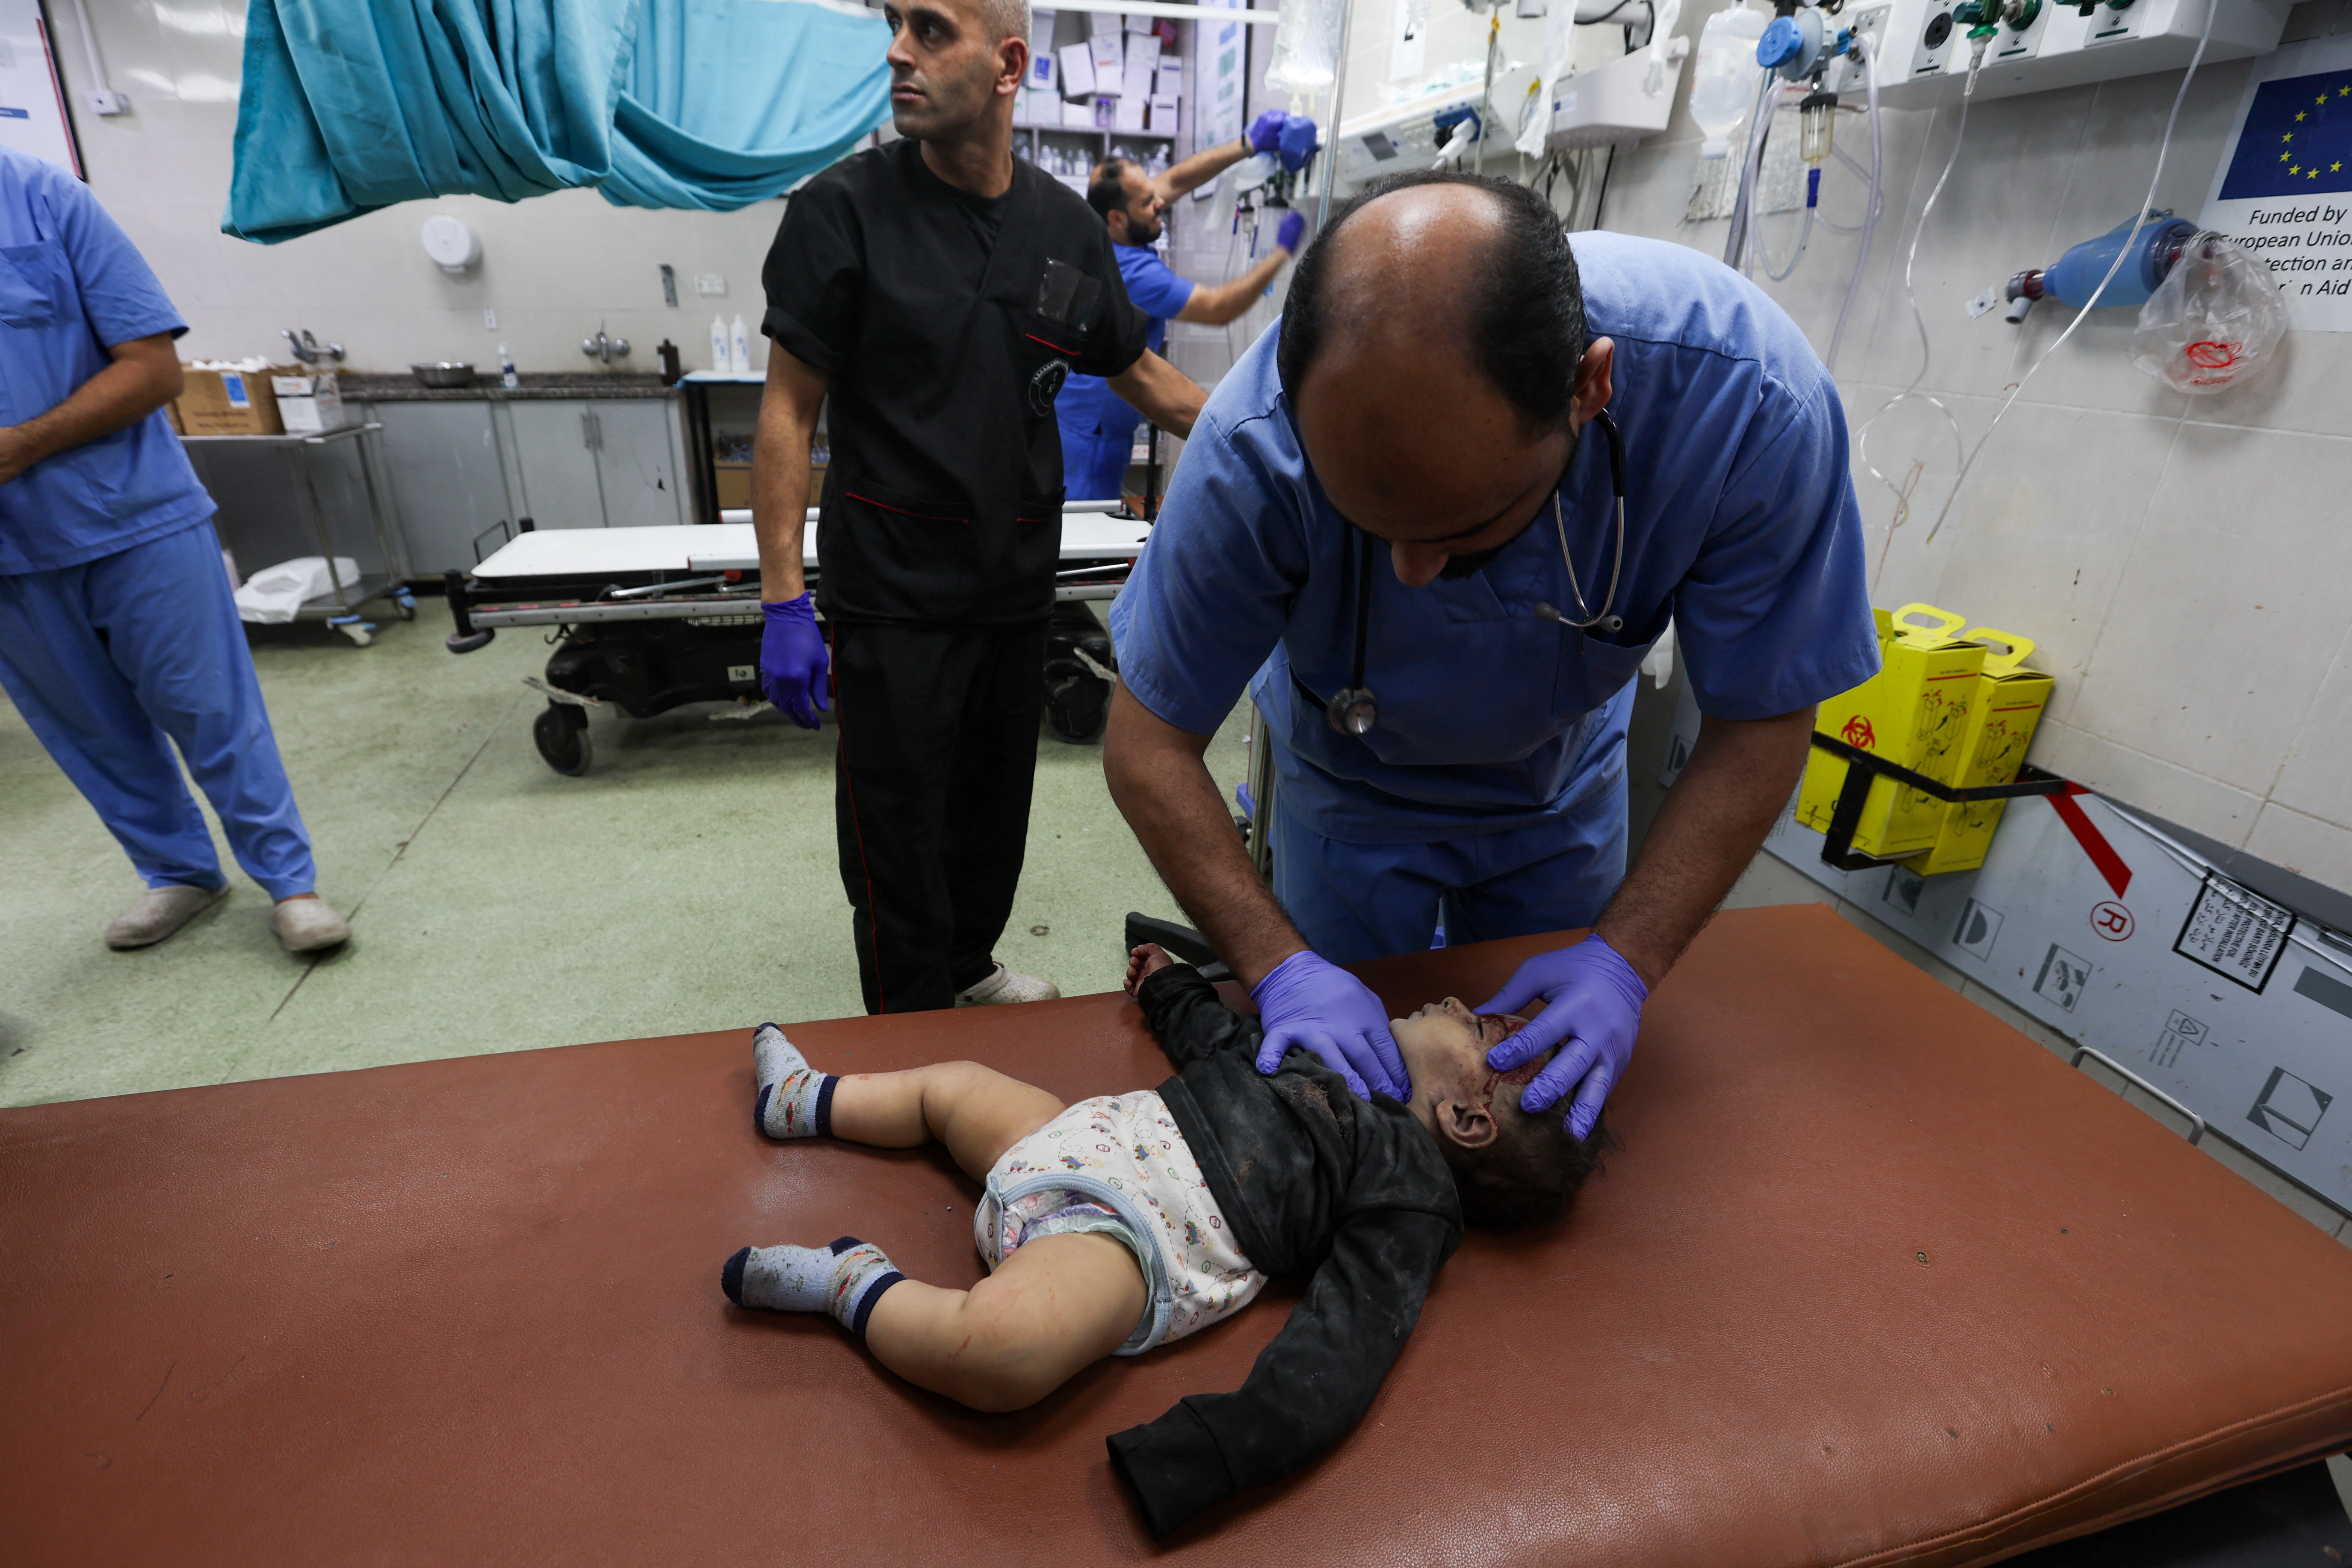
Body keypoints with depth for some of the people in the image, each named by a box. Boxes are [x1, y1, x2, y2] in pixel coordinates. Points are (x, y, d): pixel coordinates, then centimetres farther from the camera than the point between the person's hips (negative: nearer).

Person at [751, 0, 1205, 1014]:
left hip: (1017, 589, 5)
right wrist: (784, 604, -13)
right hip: (893, 598, -4)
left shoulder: (1068, 228, 5)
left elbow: (1139, 373, 16)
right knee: (898, 838, 3)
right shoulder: (843, 209, -7)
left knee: (995, 813, 18)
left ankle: (971, 967, 43)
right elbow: (789, 411, -8)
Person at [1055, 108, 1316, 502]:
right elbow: (1218, 309, -20)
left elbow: (1176, 180, 8)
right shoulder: (1131, 272, -24)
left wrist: (1248, 144, 3)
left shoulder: (1096, 232, 1)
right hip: (1087, 433, -10)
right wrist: (1281, 251, -13)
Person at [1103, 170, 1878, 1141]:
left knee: (1559, 1078, 20)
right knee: (1347, 1088, 14)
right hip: (1351, 784, -1)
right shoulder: (1256, 447, -36)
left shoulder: (1748, 401, -33)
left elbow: (1760, 721, -20)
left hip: (1564, 784, 2)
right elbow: (1148, 744, -25)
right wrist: (1283, 968, -33)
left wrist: (1624, 962, -28)